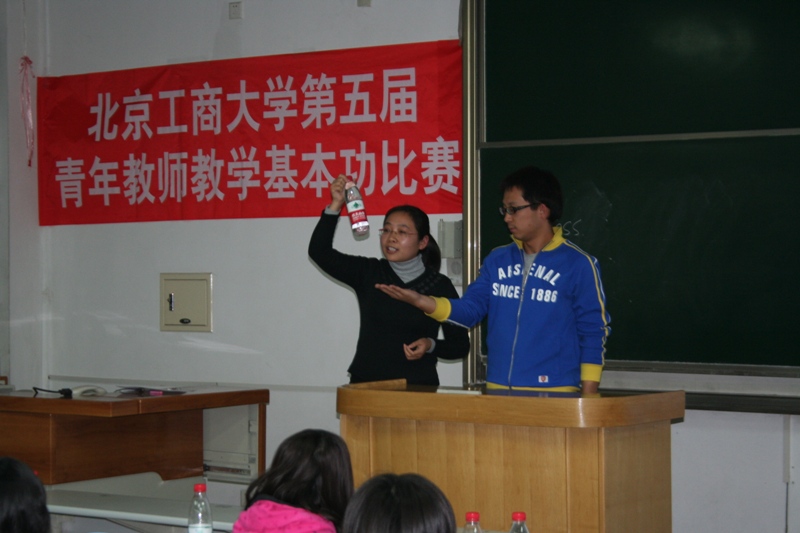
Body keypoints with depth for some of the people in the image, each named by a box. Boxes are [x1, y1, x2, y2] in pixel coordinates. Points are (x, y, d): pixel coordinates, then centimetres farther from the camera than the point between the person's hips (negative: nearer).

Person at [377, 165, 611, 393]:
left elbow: (594, 334, -3)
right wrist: (421, 301, -10)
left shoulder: (579, 265, -3)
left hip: (554, 395, -4)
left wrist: (587, 400, -8)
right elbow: (469, 309, 8)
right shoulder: (497, 260, 12)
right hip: (497, 390, 5)